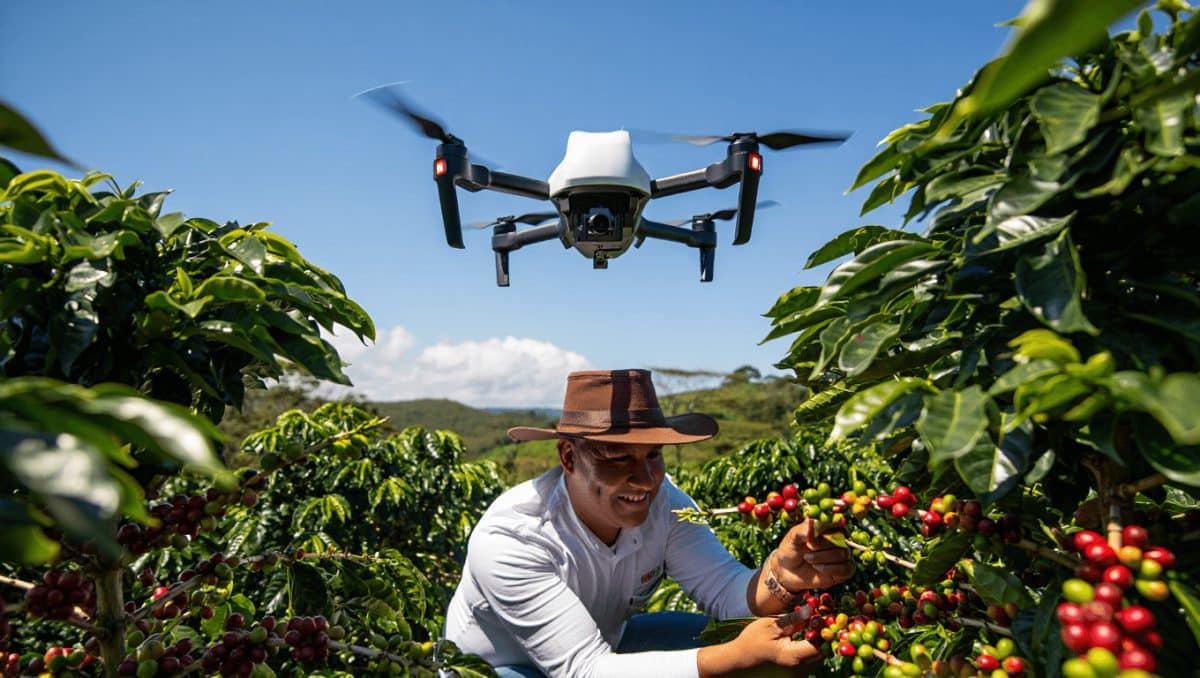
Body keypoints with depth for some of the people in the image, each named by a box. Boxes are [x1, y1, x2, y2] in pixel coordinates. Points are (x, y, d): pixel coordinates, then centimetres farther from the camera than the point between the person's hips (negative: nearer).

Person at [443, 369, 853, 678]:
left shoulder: (662, 502, -18)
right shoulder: (508, 539, -33)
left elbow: (726, 590, -24)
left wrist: (780, 578, -47)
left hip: (603, 644, 5)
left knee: (724, 640, -13)